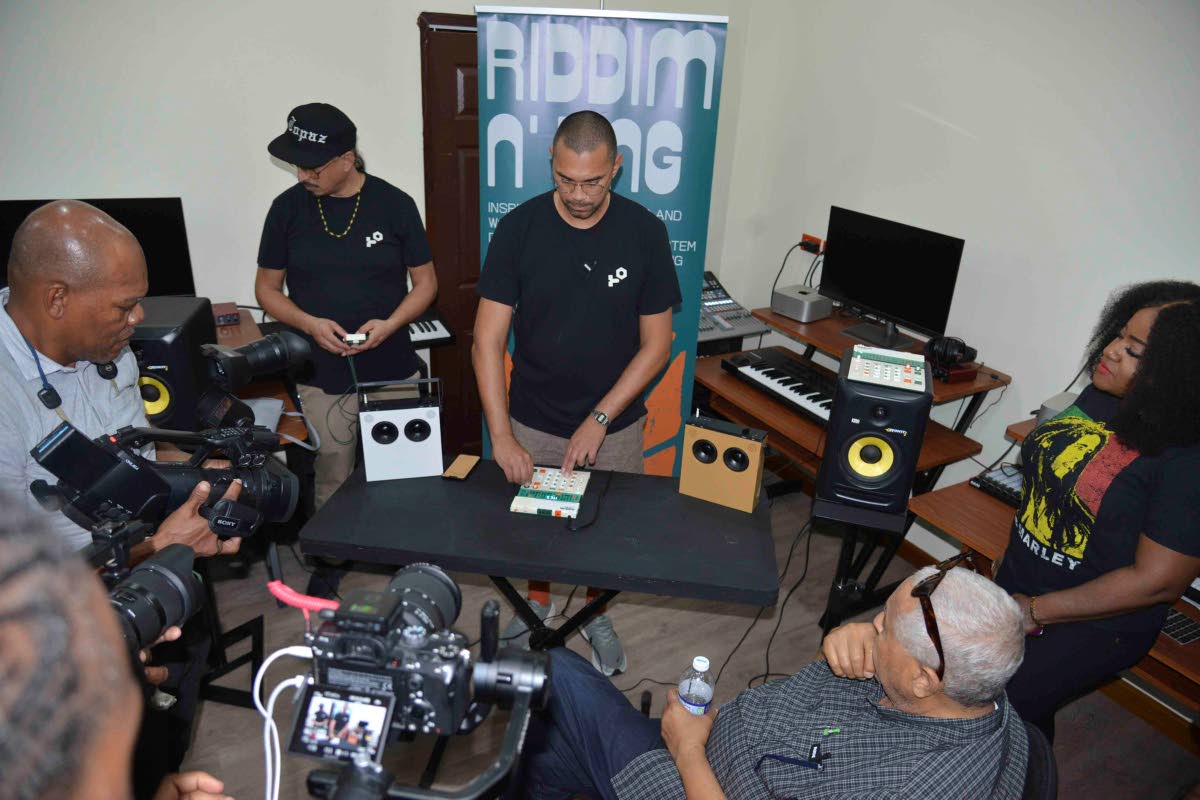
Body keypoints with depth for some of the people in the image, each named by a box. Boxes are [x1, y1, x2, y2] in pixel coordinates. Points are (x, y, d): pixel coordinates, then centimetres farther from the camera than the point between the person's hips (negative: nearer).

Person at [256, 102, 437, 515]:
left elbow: (425, 281, 2)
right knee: (332, 487, 8)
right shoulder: (288, 207, 0)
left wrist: (391, 323, -16)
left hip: (394, 373, -1)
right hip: (322, 378, 1)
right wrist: (310, 324, -13)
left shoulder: (394, 204, -3)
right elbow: (267, 287, 6)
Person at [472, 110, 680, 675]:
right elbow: (487, 341, -15)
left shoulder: (644, 232, -12)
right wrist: (501, 436, -22)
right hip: (533, 422, 0)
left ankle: (596, 612, 44)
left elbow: (656, 343, -9)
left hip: (615, 425, 0)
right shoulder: (519, 228, -14)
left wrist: (599, 419, -16)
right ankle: (537, 600, 47)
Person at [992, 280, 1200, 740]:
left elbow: (1156, 581, -23)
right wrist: (1013, 555, 9)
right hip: (1018, 581, 7)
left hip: (1092, 623, -7)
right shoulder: (1100, 395, -5)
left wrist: (1036, 612, -18)